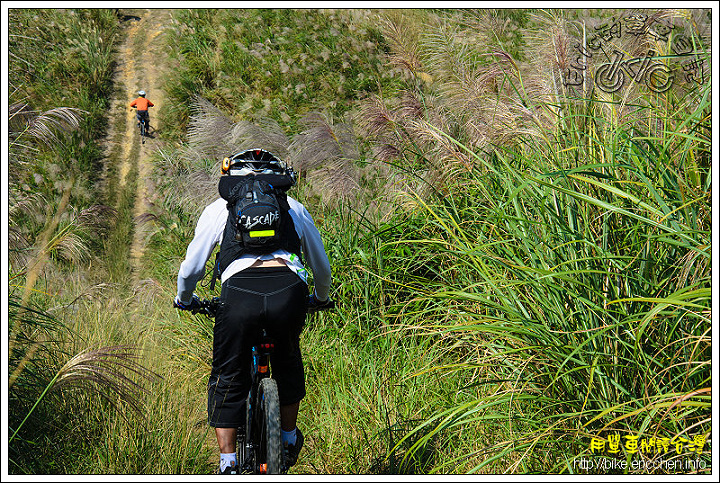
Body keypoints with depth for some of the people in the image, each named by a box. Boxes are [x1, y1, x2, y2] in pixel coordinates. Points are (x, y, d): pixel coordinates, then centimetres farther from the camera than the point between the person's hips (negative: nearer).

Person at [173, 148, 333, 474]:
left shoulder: (218, 209, 26)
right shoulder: (294, 207, 31)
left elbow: (191, 267, 30)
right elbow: (322, 266, 42)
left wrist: (184, 299, 51)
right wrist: (322, 298, 62)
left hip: (239, 291, -2)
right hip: (289, 289, 2)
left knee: (227, 380, 16)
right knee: (288, 363, 31)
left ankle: (227, 464, 12)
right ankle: (289, 439, 40)